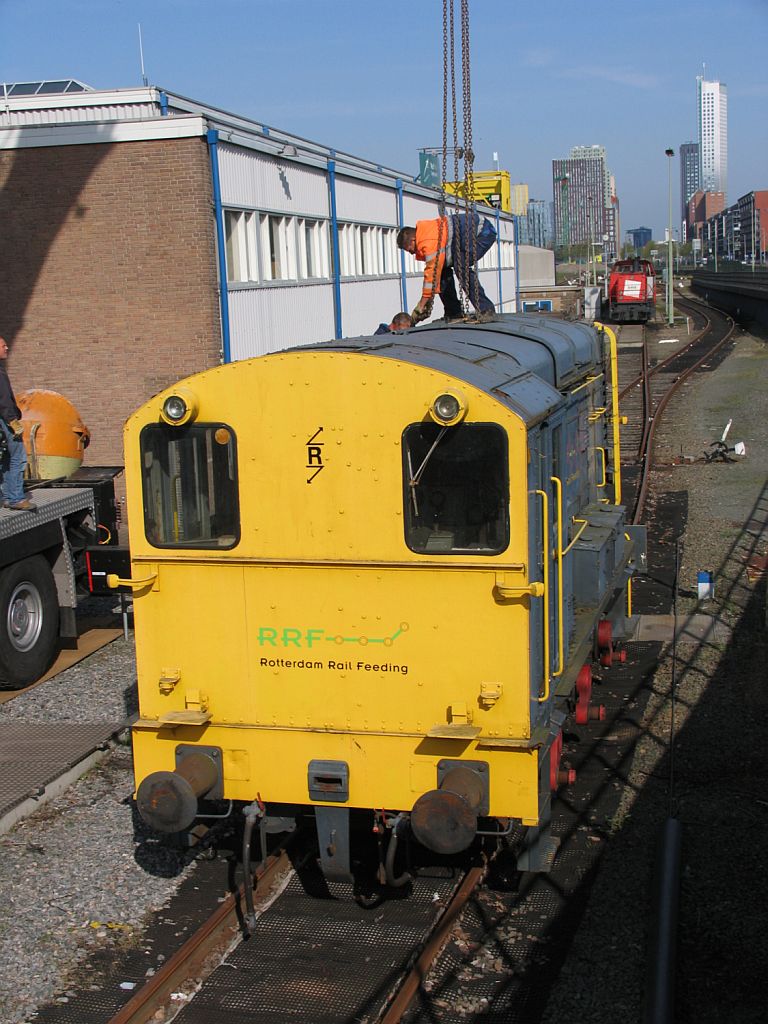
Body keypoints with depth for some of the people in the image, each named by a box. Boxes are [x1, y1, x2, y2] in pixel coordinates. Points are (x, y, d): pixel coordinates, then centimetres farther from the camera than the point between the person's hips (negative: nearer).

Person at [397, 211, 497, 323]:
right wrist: (428, 300, 5)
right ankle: (454, 313, 7)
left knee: (460, 266, -26)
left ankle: (486, 310, -21)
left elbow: (432, 272, -29)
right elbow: (431, 270, 8)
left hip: (485, 231, -11)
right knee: (443, 267, 5)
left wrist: (420, 306, -24)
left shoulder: (430, 242, -29)